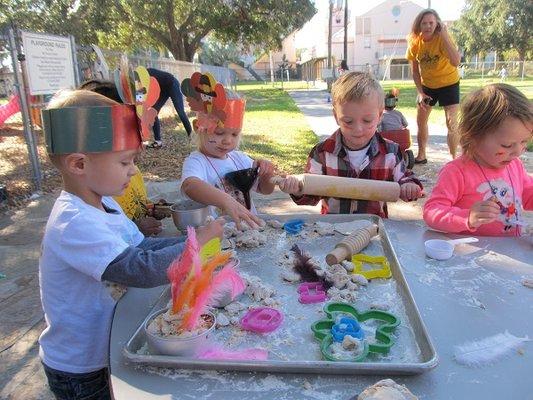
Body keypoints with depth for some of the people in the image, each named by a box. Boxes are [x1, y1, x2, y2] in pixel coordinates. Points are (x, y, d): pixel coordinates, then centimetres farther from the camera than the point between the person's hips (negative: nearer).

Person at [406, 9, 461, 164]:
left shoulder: (443, 38, -21)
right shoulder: (414, 42, -10)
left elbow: (456, 62, -37)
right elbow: (415, 71, -1)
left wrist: (444, 35, -35)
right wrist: (420, 92, -10)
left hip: (449, 84, -4)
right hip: (427, 85, 4)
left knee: (451, 124, -8)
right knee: (420, 121, 10)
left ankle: (454, 158, 5)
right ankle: (421, 155, 25)